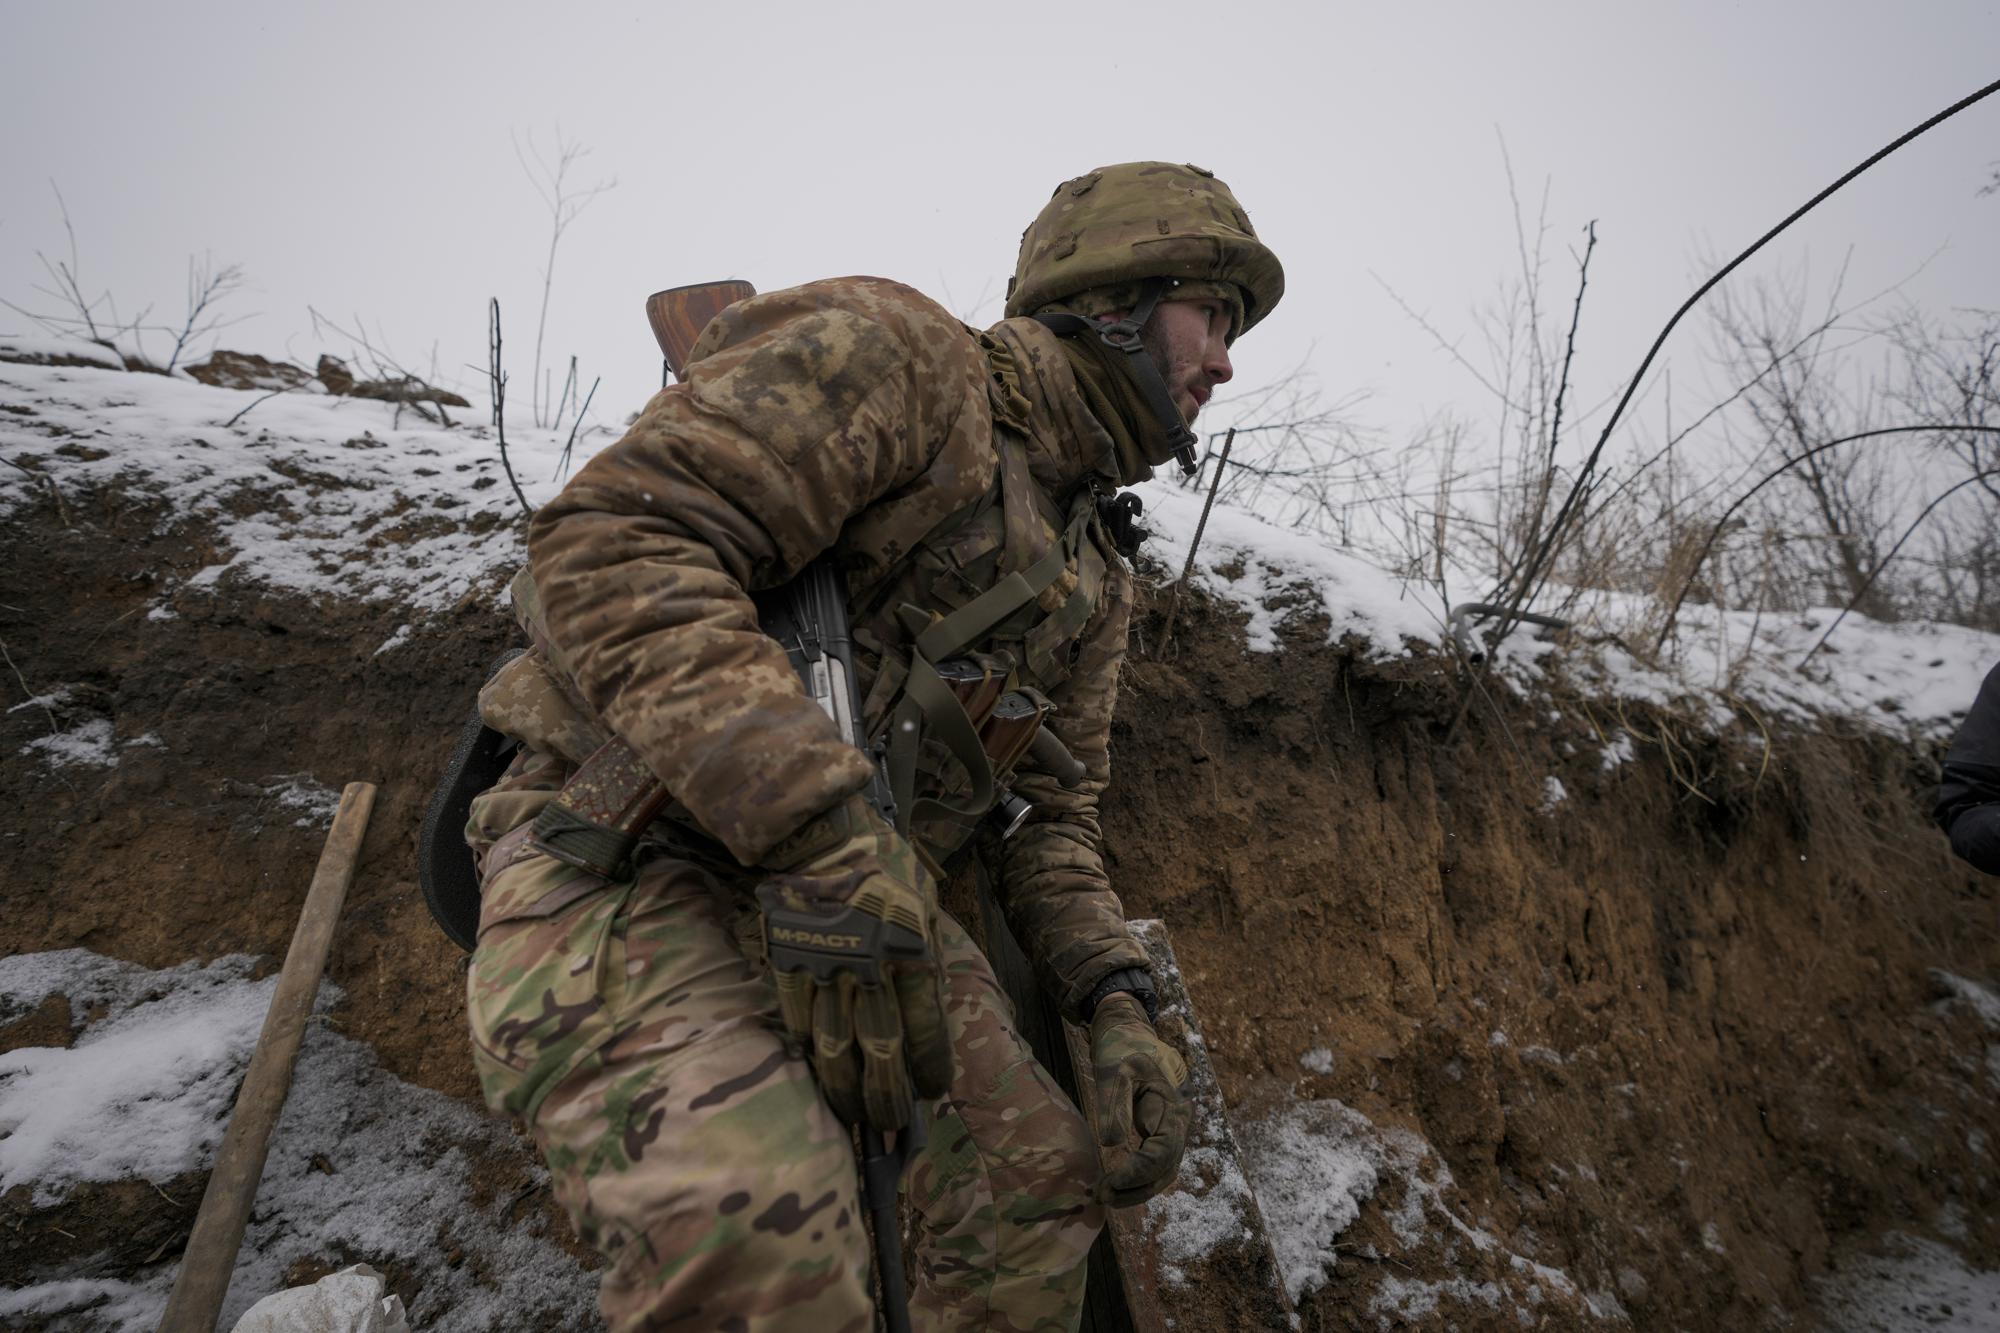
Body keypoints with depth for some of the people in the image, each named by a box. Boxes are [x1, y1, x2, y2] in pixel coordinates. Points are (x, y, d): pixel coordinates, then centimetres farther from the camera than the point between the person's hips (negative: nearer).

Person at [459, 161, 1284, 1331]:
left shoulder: (1095, 573, 16)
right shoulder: (899, 354, -9)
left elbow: (1047, 809, 18)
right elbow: (611, 541, -22)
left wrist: (1116, 1001, 0)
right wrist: (827, 832, -31)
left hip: (852, 880, 8)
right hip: (631, 853, -7)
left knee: (1044, 1180, 5)